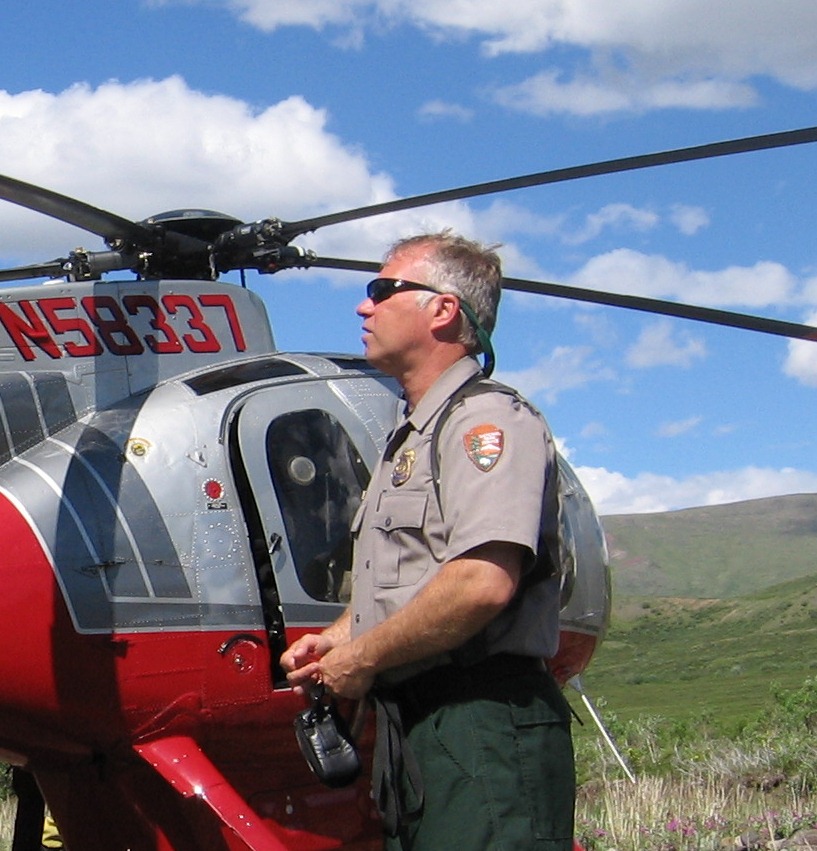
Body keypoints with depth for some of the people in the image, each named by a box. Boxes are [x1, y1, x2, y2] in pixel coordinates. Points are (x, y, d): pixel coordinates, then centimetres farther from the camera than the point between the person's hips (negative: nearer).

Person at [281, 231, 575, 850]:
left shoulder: (490, 421, -11)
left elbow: (484, 584, -25)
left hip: (482, 732, -10)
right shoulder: (410, 437, 22)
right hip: (413, 728, 10)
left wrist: (361, 658, -14)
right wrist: (336, 638, 13)